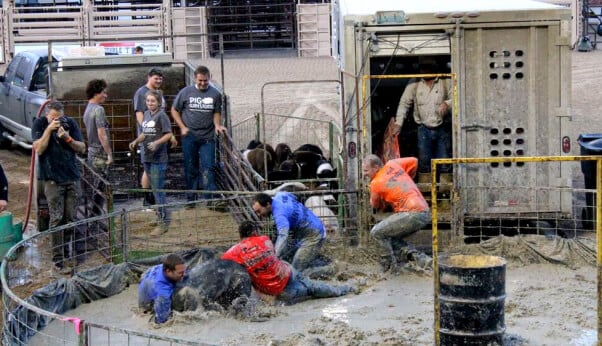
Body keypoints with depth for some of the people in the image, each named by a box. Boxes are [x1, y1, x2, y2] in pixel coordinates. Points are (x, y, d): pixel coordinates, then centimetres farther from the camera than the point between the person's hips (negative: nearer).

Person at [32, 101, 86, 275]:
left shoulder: (70, 123, 4)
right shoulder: (39, 124, -1)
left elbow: (82, 149, 3)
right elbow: (38, 149, -11)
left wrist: (67, 138, -14)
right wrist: (49, 129, -17)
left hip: (72, 177, 3)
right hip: (53, 179, -3)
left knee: (71, 219, 3)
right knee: (57, 219, -8)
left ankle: (68, 254, 13)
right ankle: (58, 259, -7)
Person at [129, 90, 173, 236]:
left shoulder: (161, 115, -9)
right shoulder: (146, 114, 12)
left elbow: (168, 134, -12)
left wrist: (157, 143, -26)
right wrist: (136, 141, 4)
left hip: (158, 158, -7)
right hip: (147, 157, 7)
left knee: (158, 190, -7)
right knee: (155, 190, 14)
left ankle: (163, 222, -3)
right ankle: (161, 216, 25)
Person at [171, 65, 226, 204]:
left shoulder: (215, 94, 0)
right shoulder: (186, 92, 0)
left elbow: (216, 113, 9)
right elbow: (175, 110, 8)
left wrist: (217, 125, -11)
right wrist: (182, 127, -1)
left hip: (208, 137, 0)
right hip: (189, 136, 0)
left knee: (208, 168, -5)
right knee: (190, 168, 8)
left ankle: (210, 199, -3)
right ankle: (190, 199, 18)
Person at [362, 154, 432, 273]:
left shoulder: (376, 183, -3)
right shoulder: (391, 164, 13)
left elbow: (375, 205, 15)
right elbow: (413, 161, 28)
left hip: (412, 213, -9)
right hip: (425, 212, 9)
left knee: (376, 232, -2)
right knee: (390, 236, 19)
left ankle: (391, 265, 2)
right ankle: (420, 258, 4)